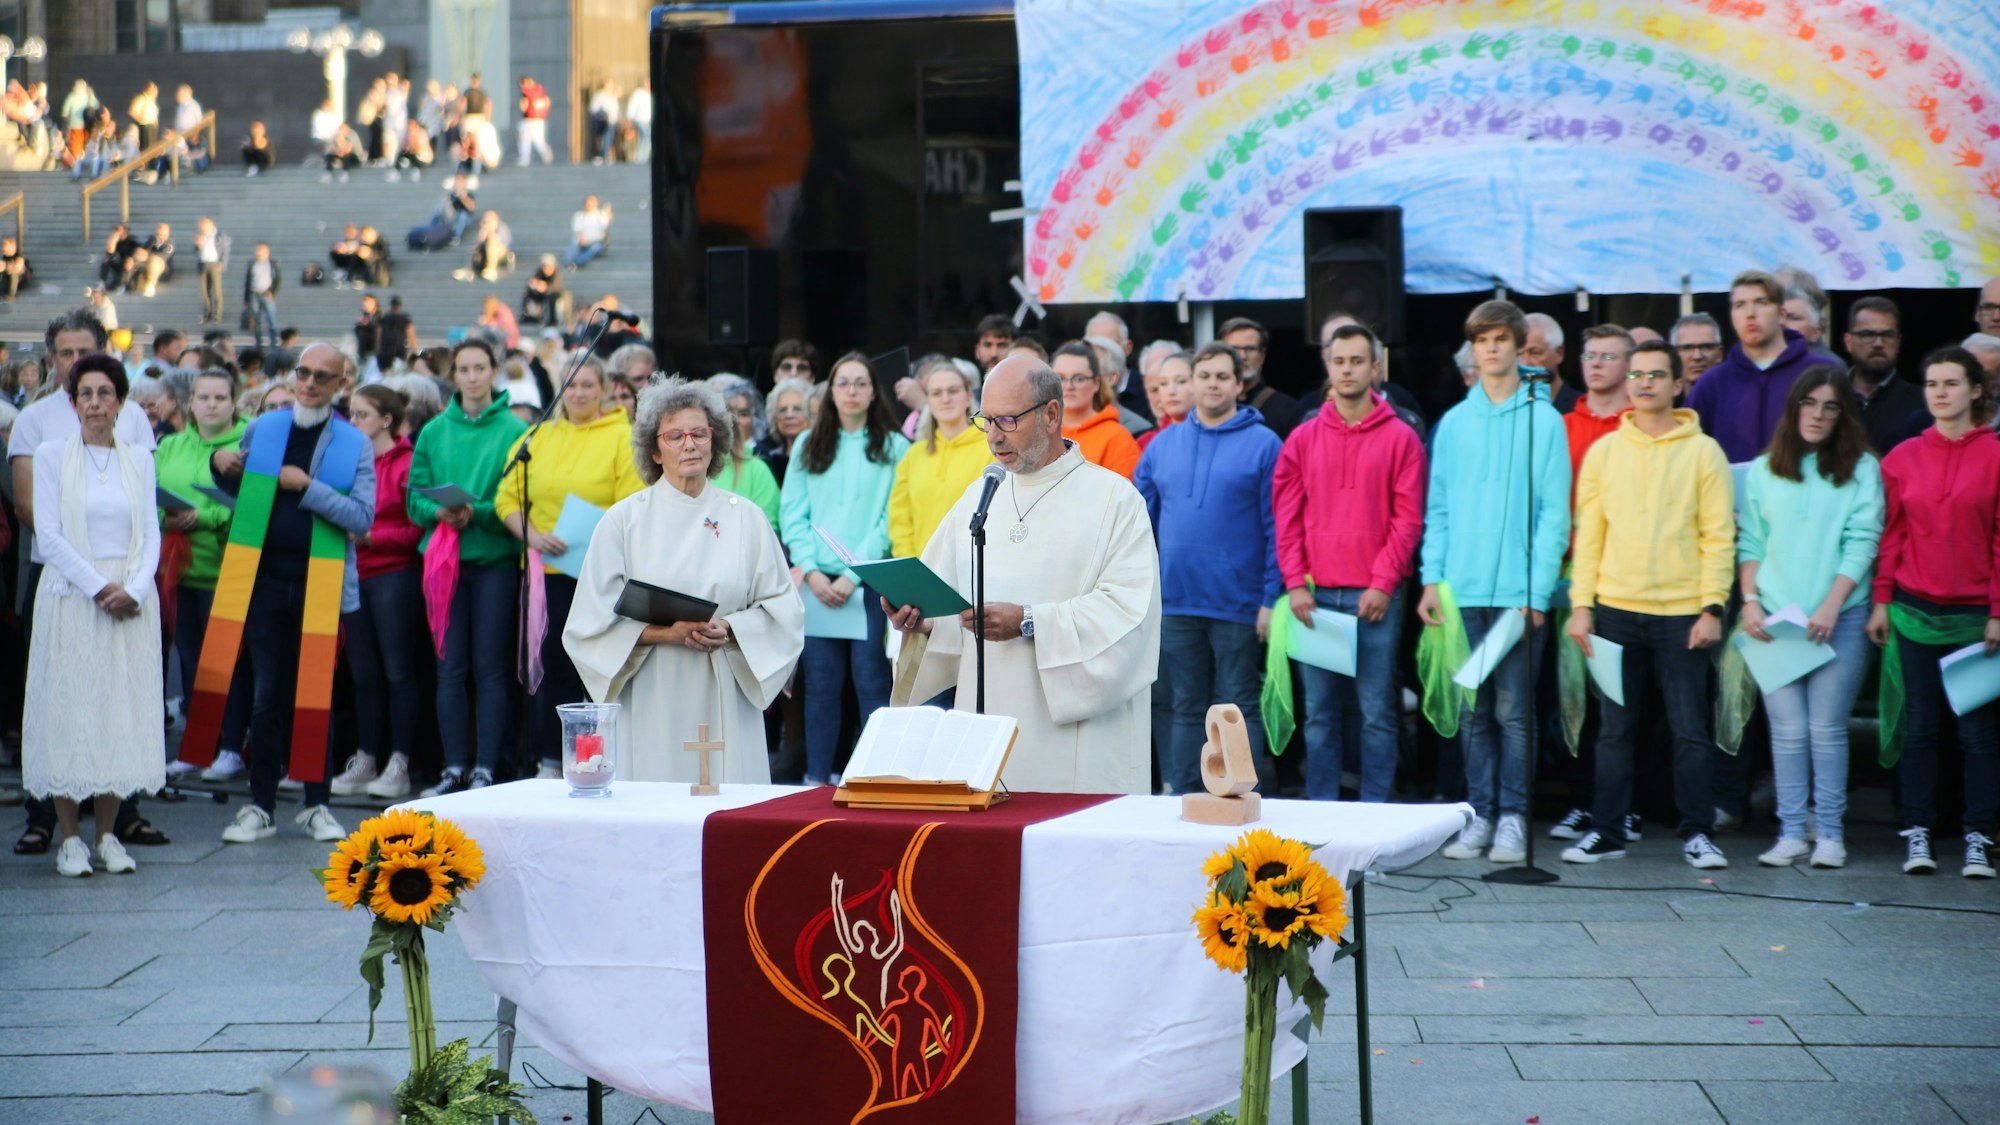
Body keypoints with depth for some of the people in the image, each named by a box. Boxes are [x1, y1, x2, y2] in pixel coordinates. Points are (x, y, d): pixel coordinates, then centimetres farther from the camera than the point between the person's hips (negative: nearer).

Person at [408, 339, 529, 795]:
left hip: (495, 557, -3)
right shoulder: (433, 432, 10)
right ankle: (454, 769, 9)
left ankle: (485, 769, 3)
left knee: (490, 668, -1)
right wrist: (440, 512, -12)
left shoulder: (515, 430, 0)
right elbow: (415, 497, 8)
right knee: (450, 668, 4)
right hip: (444, 557, 3)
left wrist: (477, 512, -19)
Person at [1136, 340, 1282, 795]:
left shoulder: (1262, 444, -2)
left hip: (1237, 604, -4)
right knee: (1188, 708, 11)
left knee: (1238, 707, 0)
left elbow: (1276, 528, -5)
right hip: (1175, 602, 4)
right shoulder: (1164, 446, 10)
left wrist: (1271, 599, -11)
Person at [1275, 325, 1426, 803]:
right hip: (1316, 595, 2)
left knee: (1376, 711, -1)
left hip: (1375, 597, -2)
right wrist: (1295, 582, -2)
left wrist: (1383, 584, -9)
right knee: (1320, 711, 5)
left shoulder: (1400, 438, 3)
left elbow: (1408, 518, -2)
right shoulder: (1303, 438, 10)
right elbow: (1286, 516, 8)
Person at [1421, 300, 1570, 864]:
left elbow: (1554, 513, -3)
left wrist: (1538, 591, -11)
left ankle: (1512, 818, 6)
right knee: (1472, 711, 6)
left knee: (1512, 710, -2)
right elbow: (1437, 509, 12)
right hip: (1461, 590, 3)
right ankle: (1480, 815, 13)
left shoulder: (1543, 420, 1)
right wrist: (1432, 578, 0)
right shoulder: (1453, 423, 12)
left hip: (1518, 591, -3)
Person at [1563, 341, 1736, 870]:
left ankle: (1697, 834, 11)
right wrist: (1581, 604, 1)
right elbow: (1588, 533, 8)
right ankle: (1606, 830, 15)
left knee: (1690, 730, 2)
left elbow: (1719, 536, -1)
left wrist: (1713, 608, -8)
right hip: (1616, 609, 2)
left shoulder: (1703, 451, 1)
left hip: (1682, 613, -2)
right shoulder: (1604, 451, 8)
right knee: (1615, 729, 7)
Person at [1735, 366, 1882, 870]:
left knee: (1827, 729, -2)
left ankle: (1830, 832, 6)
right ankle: (1791, 832, 4)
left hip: (1839, 617, -2)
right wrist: (1749, 600, -2)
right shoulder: (1764, 470, 12)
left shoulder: (1862, 469, 5)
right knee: (1787, 729, -1)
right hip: (1774, 617, 2)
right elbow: (1749, 541, 11)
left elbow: (1862, 542, -2)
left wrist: (1831, 606, -12)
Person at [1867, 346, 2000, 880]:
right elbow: (1890, 535, 8)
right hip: (1913, 611, 2)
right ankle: (1916, 834, 11)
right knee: (1917, 725, 5)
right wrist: (1881, 601, 3)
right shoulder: (1903, 458, 6)